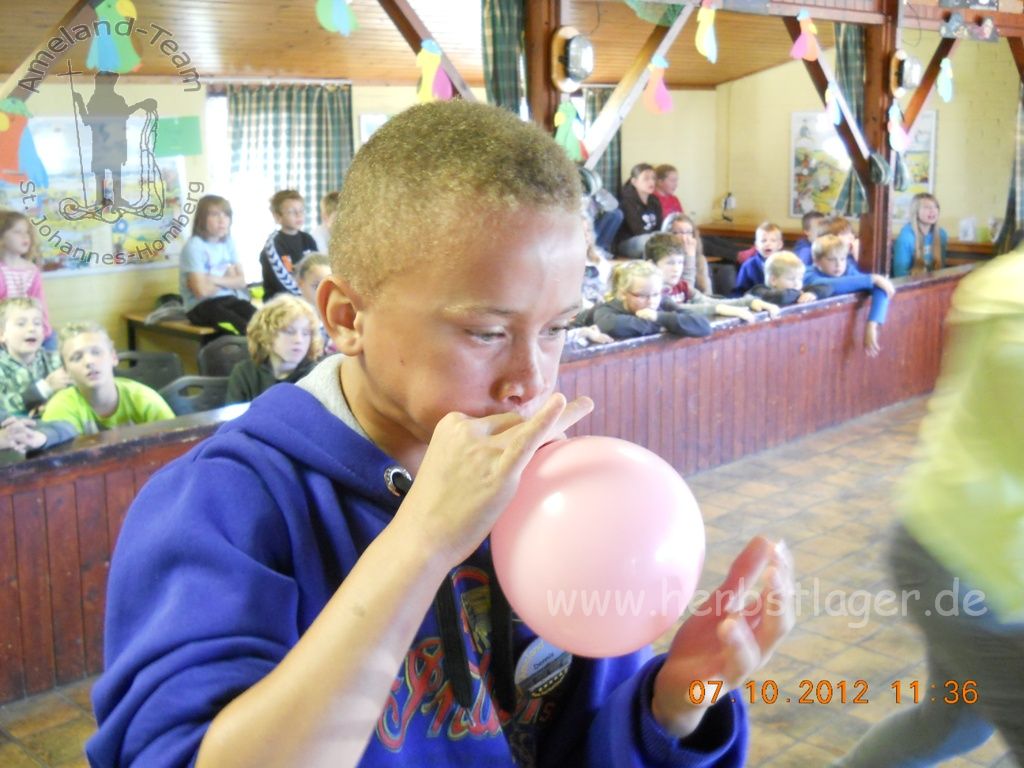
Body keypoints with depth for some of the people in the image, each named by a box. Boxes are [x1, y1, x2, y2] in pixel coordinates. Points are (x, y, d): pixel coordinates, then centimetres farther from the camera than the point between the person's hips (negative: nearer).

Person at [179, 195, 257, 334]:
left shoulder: (228, 243, 10)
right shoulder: (194, 246, -11)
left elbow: (241, 281, 7)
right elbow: (202, 290, -17)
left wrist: (216, 280, -12)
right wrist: (228, 280, 0)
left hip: (229, 300, 6)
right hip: (202, 305, -6)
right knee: (245, 328, -29)